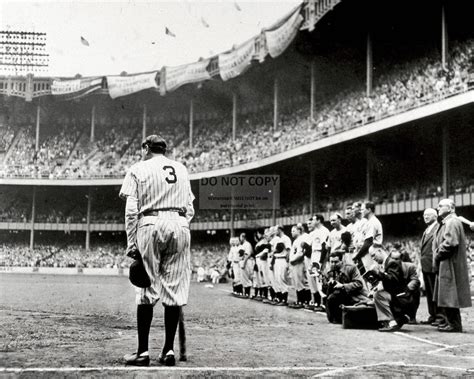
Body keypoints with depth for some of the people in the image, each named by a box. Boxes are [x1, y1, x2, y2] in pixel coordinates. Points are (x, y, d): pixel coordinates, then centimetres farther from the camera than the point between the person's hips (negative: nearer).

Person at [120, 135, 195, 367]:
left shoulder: (139, 169, 8)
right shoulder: (181, 169, 20)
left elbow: (131, 210, -1)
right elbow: (190, 209, 15)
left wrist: (131, 244, -1)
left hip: (150, 225, -3)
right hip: (180, 224, 3)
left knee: (147, 289, -1)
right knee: (174, 289, 3)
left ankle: (143, 352, -1)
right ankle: (169, 350, 5)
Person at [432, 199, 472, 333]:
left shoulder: (452, 222, -15)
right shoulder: (447, 222, 19)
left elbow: (450, 242, -25)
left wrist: (438, 255, -15)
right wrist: (438, 255, 11)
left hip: (449, 265, -11)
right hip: (445, 265, 11)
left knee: (449, 296, -7)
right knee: (448, 297, 14)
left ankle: (454, 325, -2)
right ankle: (451, 322, 21)